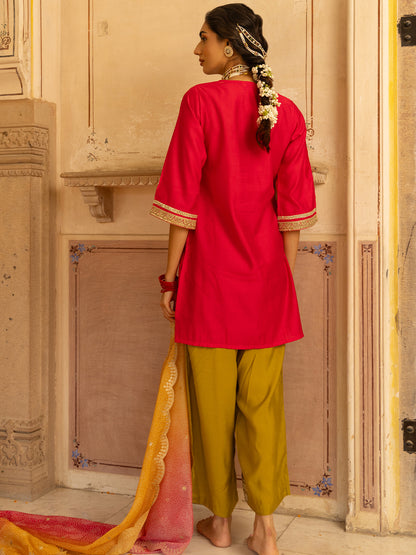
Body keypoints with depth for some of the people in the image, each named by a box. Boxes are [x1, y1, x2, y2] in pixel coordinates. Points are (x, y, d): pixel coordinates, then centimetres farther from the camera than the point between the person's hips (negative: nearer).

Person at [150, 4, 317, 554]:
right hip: (267, 279, 3)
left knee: (213, 401, 10)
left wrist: (171, 276, -1)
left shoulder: (200, 101, -9)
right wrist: (282, 279, 11)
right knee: (263, 404, 11)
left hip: (210, 271, -3)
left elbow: (184, 201, -10)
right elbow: (293, 210, 2)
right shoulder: (286, 112, 2)